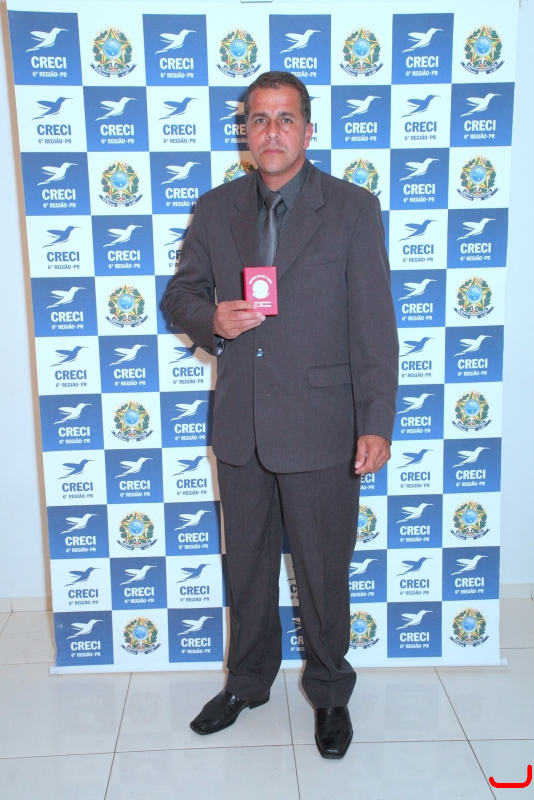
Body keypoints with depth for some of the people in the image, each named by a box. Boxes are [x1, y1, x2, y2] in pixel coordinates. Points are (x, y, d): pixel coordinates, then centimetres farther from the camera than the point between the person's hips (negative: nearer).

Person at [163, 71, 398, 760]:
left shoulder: (353, 210, -4)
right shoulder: (215, 209, 6)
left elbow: (373, 327, -7)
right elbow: (179, 292, 13)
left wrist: (376, 424, -11)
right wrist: (211, 318, -10)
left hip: (320, 430, -3)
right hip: (240, 426, 4)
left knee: (323, 571, 10)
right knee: (246, 565, 18)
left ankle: (330, 694, 35)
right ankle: (247, 681, 41)